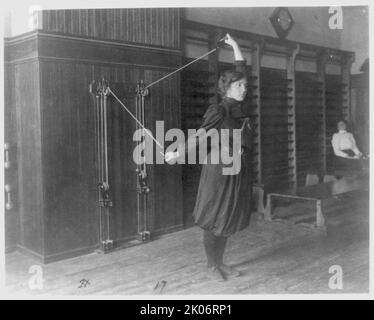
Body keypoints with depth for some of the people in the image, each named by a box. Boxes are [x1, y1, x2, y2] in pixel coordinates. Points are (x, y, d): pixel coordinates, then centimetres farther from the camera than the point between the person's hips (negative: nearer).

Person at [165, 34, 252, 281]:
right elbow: (200, 135, -20)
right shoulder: (218, 111, -11)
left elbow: (242, 69, 17)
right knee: (214, 220, 4)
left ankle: (221, 262, 26)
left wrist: (235, 45, 23)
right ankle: (212, 266, 17)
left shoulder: (240, 106, 7)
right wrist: (179, 153, -31)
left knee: (230, 220, 13)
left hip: (239, 172, 7)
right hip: (220, 170, -7)